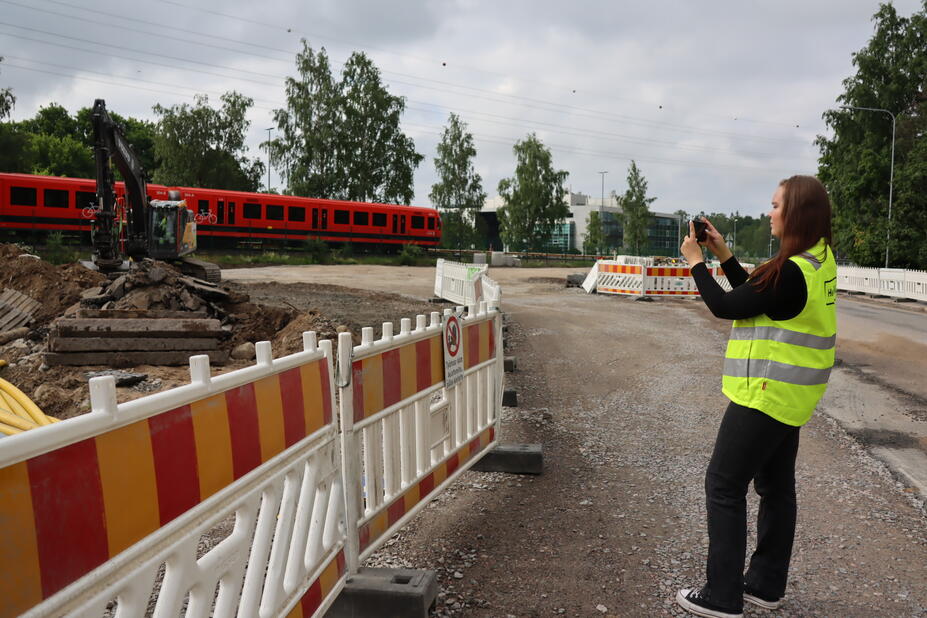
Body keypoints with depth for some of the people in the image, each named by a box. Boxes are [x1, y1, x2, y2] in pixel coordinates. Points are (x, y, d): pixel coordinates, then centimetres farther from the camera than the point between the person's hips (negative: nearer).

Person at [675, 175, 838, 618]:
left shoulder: (791, 272, -24)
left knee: (723, 485, -1)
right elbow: (755, 296, 13)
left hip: (767, 394, -10)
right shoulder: (819, 261, 7)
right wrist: (723, 255, 10)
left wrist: (695, 261, -4)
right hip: (789, 394, 10)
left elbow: (725, 307, -16)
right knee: (775, 486, 16)